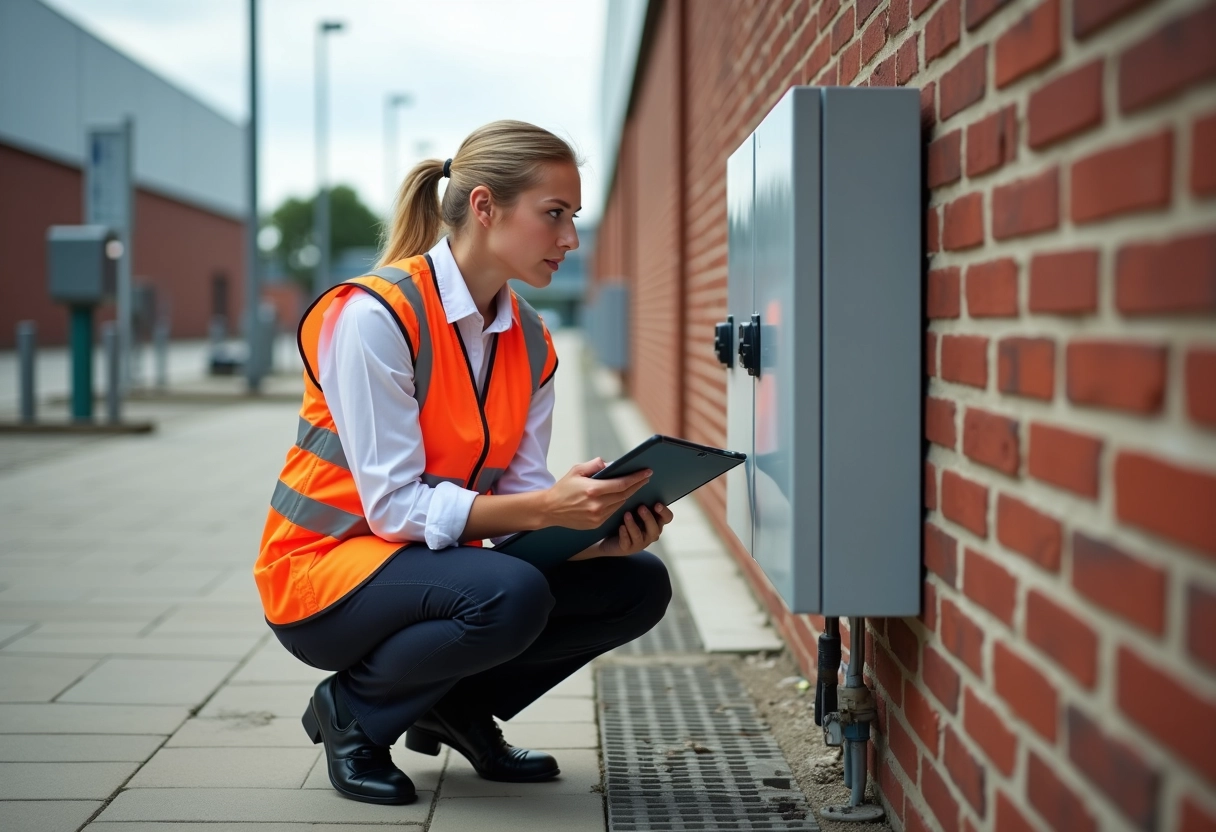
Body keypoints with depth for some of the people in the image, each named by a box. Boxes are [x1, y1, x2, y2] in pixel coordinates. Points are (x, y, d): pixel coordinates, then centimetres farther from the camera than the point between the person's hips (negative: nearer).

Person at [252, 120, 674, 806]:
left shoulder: (531, 342, 2)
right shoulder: (374, 314, -21)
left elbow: (523, 493, -3)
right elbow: (395, 504, -25)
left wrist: (598, 527, -24)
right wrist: (544, 509, -34)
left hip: (436, 562, 7)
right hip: (325, 569, -7)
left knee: (637, 584, -7)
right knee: (510, 595, -34)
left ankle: (460, 706, 11)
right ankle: (354, 711, -6)